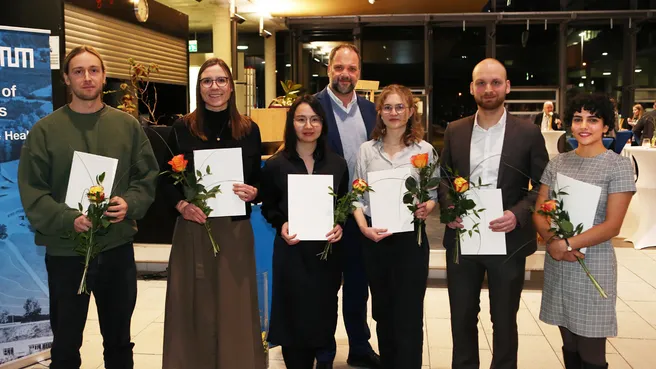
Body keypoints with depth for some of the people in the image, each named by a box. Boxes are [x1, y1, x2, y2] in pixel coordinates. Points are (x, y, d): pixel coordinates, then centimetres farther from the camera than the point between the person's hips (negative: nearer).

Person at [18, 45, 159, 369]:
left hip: (118, 248, 2)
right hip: (65, 251, -2)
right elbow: (32, 192, -7)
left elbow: (148, 176, 5)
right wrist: (68, 220, -21)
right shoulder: (45, 130, -3)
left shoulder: (128, 125, 4)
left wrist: (130, 205, -14)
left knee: (119, 340, 18)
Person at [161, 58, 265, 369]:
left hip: (235, 229, 1)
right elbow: (166, 180, 4)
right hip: (192, 229, -1)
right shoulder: (182, 129, 1)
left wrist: (253, 193, -10)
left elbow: (259, 180, 11)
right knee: (195, 306, 6)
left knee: (234, 306, 7)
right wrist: (181, 204, -13)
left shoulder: (249, 130, 5)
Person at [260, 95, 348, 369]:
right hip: (291, 252, -2)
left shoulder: (337, 164, 4)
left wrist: (339, 225, -8)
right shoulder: (275, 165, -3)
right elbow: (268, 207, 4)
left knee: (324, 315, 10)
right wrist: (281, 226, -14)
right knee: (294, 317, 3)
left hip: (327, 251, 2)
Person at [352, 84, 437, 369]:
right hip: (374, 238, 2)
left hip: (410, 237, -2)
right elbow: (357, 196, 6)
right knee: (382, 311, 15)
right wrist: (363, 226, -10)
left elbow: (435, 193, 4)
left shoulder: (425, 150, -1)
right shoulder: (367, 150, 4)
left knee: (408, 314, 1)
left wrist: (427, 208, -18)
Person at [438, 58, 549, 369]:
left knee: (504, 319, 13)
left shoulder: (528, 133, -4)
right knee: (462, 317, 14)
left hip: (508, 240, -2)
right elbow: (442, 177, 11)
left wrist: (518, 214, -18)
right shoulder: (455, 131, 5)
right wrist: (448, 207, -9)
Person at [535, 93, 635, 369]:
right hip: (557, 265, 4)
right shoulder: (557, 162, 6)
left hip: (593, 265, -4)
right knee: (569, 345, 14)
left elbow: (612, 225, -12)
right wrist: (552, 241, -14)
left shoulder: (619, 165, -6)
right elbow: (539, 212, 5)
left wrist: (568, 244, -18)